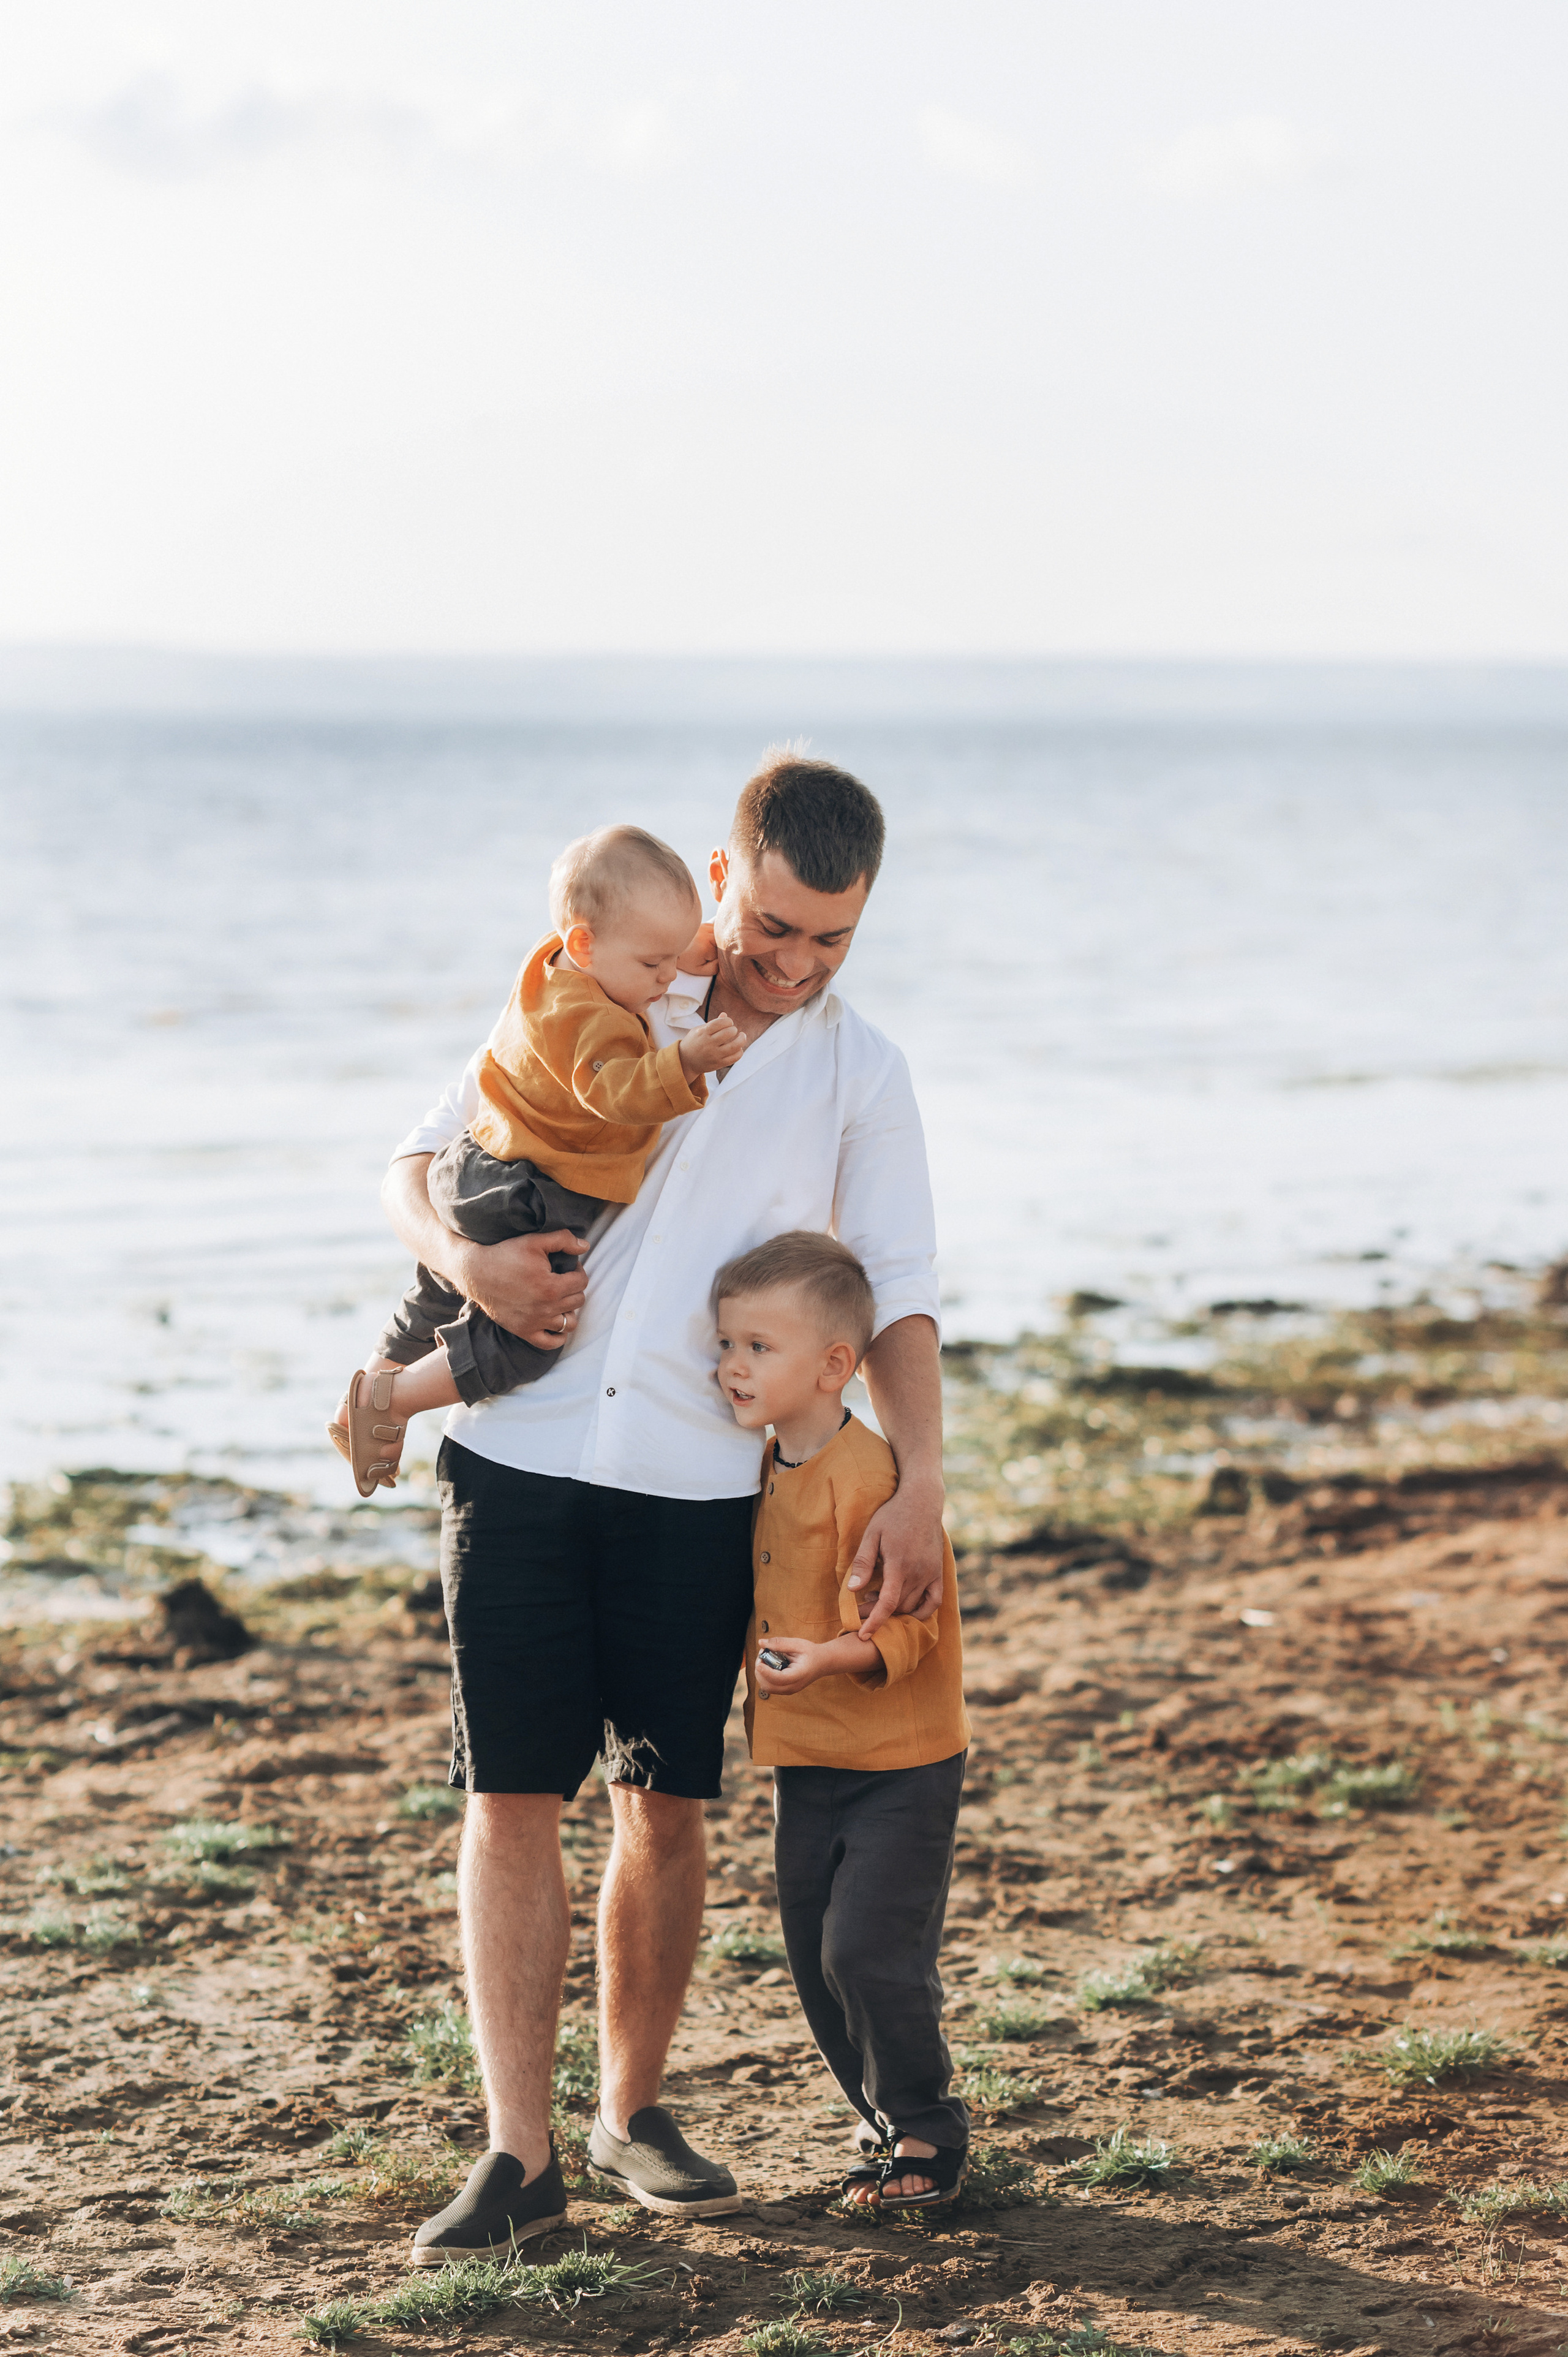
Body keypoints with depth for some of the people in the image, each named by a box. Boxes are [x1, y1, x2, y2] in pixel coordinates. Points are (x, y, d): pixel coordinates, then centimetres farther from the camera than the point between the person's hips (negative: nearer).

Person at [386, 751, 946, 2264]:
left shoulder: (859, 1074, 8)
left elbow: (894, 1296, 3)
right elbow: (416, 1161, 11)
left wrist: (918, 1486, -10)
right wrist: (463, 1257, -11)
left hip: (698, 1485, 1)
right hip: (519, 1454, 0)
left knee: (665, 1802, 6)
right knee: (512, 1796, -4)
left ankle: (632, 2112, 23)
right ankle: (519, 2154, -2)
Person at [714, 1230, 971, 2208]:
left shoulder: (867, 1472, -21)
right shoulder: (765, 1469, 7)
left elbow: (903, 1620, -23)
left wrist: (833, 1657, -37)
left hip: (901, 1764, -8)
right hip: (804, 1762, 8)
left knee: (869, 1951, -11)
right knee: (816, 1959, 10)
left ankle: (928, 2129, 7)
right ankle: (887, 2121, 26)